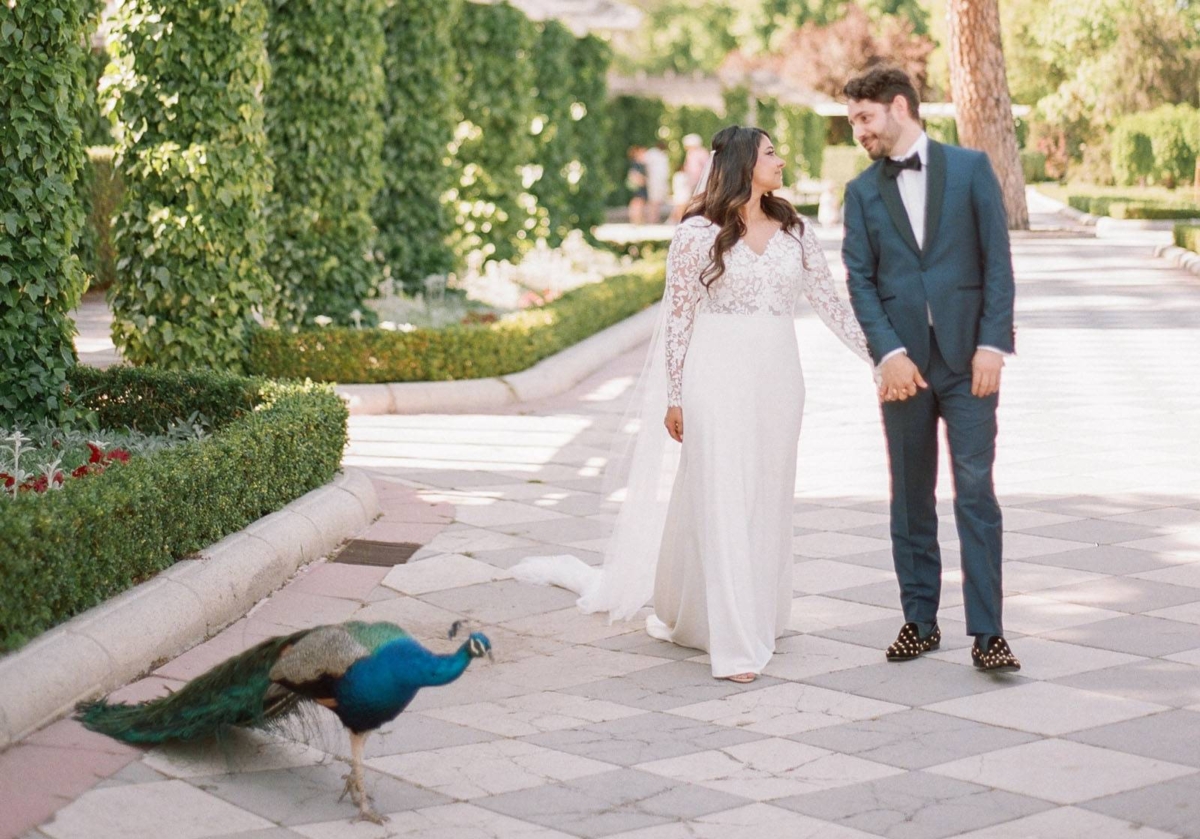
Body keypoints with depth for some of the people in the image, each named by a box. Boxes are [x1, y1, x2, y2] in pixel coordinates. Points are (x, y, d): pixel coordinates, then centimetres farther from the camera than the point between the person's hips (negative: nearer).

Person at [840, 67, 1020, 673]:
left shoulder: (970, 168, 3)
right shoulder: (861, 192, 9)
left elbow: (997, 260, -1)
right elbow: (860, 281, 3)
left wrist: (991, 344, -9)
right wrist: (889, 354, -10)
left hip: (968, 359, -3)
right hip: (904, 365, 3)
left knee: (976, 494, -7)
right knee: (910, 500, 8)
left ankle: (987, 633, -5)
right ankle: (920, 621, 18)